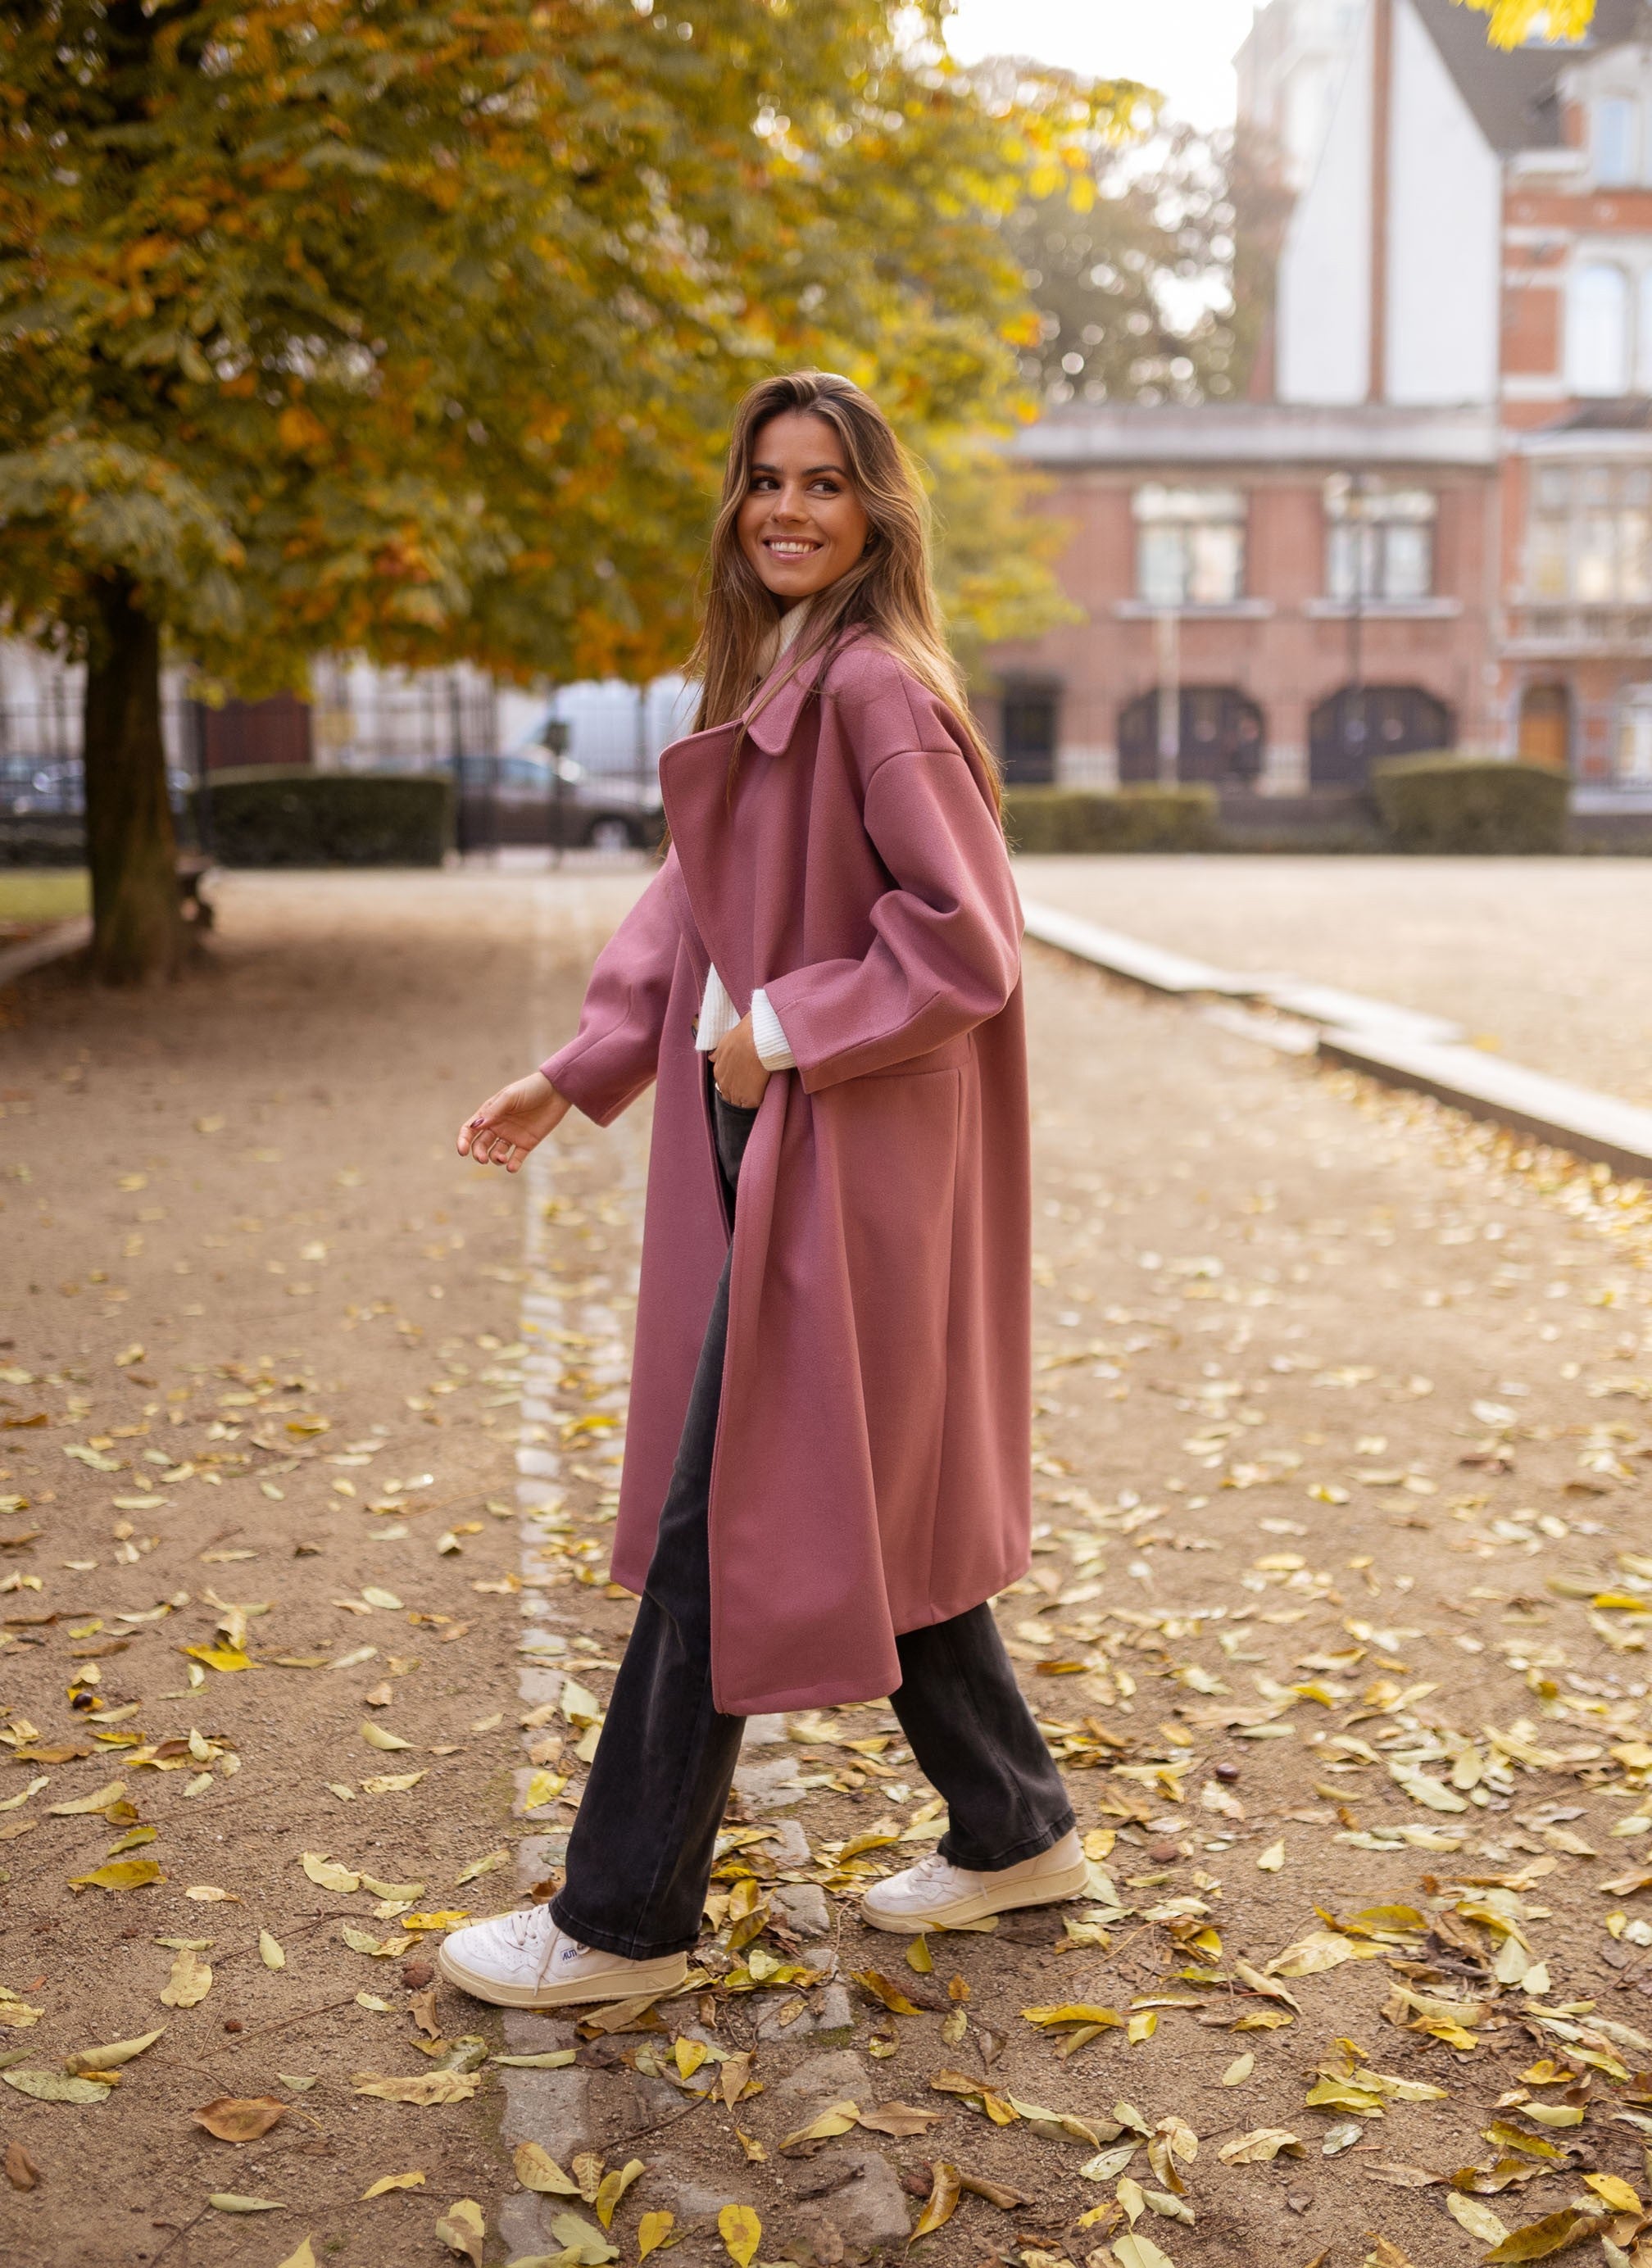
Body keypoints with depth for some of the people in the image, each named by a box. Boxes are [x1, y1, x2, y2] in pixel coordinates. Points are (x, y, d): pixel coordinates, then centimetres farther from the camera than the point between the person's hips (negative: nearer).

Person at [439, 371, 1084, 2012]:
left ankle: (622, 1918, 13)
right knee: (863, 1506, 16)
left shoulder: (877, 689, -15)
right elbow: (693, 905, 17)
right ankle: (1012, 1830, 32)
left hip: (843, 1165, -10)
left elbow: (967, 943, -18)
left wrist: (785, 1033, -15)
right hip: (761, 1146, 10)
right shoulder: (761, 685, 14)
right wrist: (572, 1077, 11)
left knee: (721, 1524, -2)